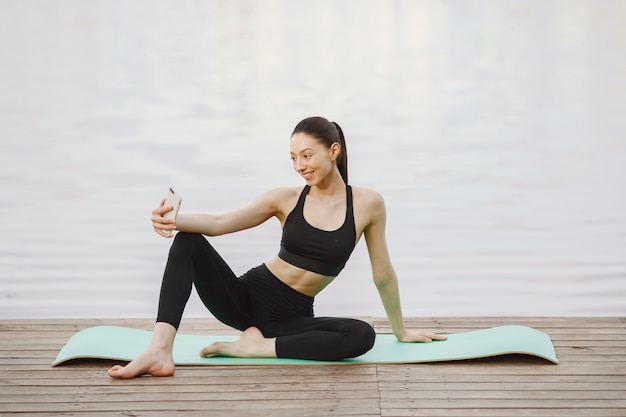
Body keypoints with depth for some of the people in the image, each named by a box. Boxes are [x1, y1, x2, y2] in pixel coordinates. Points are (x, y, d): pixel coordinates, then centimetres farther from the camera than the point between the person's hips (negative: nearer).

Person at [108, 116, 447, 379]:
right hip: (247, 297, 1)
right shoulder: (286, 199, -3)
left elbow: (383, 275, 5)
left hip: (292, 317, -1)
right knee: (188, 241, -22)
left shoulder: (368, 204, -5)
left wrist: (401, 331, 12)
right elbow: (219, 224, -12)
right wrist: (173, 220, -32)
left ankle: (255, 346, -21)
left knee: (363, 335, -31)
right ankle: (160, 350, -37)